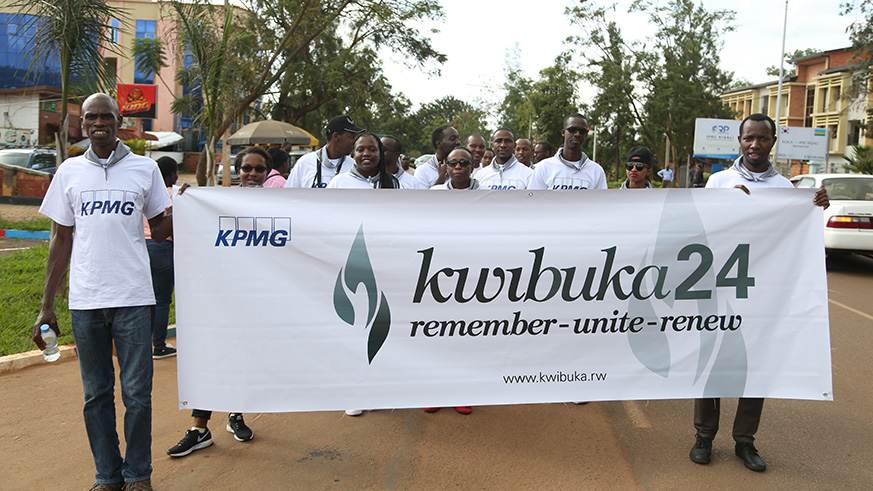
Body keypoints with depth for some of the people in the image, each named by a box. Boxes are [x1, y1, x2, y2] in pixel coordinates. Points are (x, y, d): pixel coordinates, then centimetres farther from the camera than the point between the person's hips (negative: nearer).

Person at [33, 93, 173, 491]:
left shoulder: (145, 168, 5)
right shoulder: (70, 171, 9)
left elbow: (159, 232, 10)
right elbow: (62, 241, 12)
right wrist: (46, 305, 9)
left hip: (133, 298, -2)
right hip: (85, 301, 2)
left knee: (137, 393, 1)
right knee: (96, 394, 9)